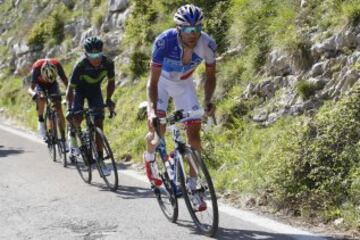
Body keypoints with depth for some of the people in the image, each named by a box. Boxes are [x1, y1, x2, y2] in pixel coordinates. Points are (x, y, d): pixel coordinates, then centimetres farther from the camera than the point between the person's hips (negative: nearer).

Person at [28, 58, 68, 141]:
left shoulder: (57, 65, -34)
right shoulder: (37, 68, -36)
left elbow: (65, 80, -27)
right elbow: (30, 88, -35)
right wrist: (33, 93, -57)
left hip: (53, 84, 1)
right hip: (40, 84, -1)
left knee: (59, 108, -12)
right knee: (41, 99, -33)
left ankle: (63, 136, -8)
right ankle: (41, 122, -16)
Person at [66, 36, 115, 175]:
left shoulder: (108, 63, -27)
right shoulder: (80, 66, -34)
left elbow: (111, 82, -9)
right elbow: (70, 88, -26)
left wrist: (108, 99, -22)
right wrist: (69, 108, -35)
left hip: (95, 91, 2)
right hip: (80, 90, -2)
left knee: (98, 124, -8)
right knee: (78, 117, -26)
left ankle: (99, 159, -3)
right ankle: (73, 135, 9)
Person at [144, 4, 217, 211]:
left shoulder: (207, 44, -28)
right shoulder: (164, 41, -35)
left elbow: (210, 76, -12)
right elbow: (153, 82, -32)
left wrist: (208, 101, -28)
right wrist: (152, 110, -46)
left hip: (184, 85, 2)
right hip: (162, 82, -2)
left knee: (194, 133, -9)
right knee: (157, 129, -14)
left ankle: (193, 186, 1)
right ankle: (150, 157, 23)